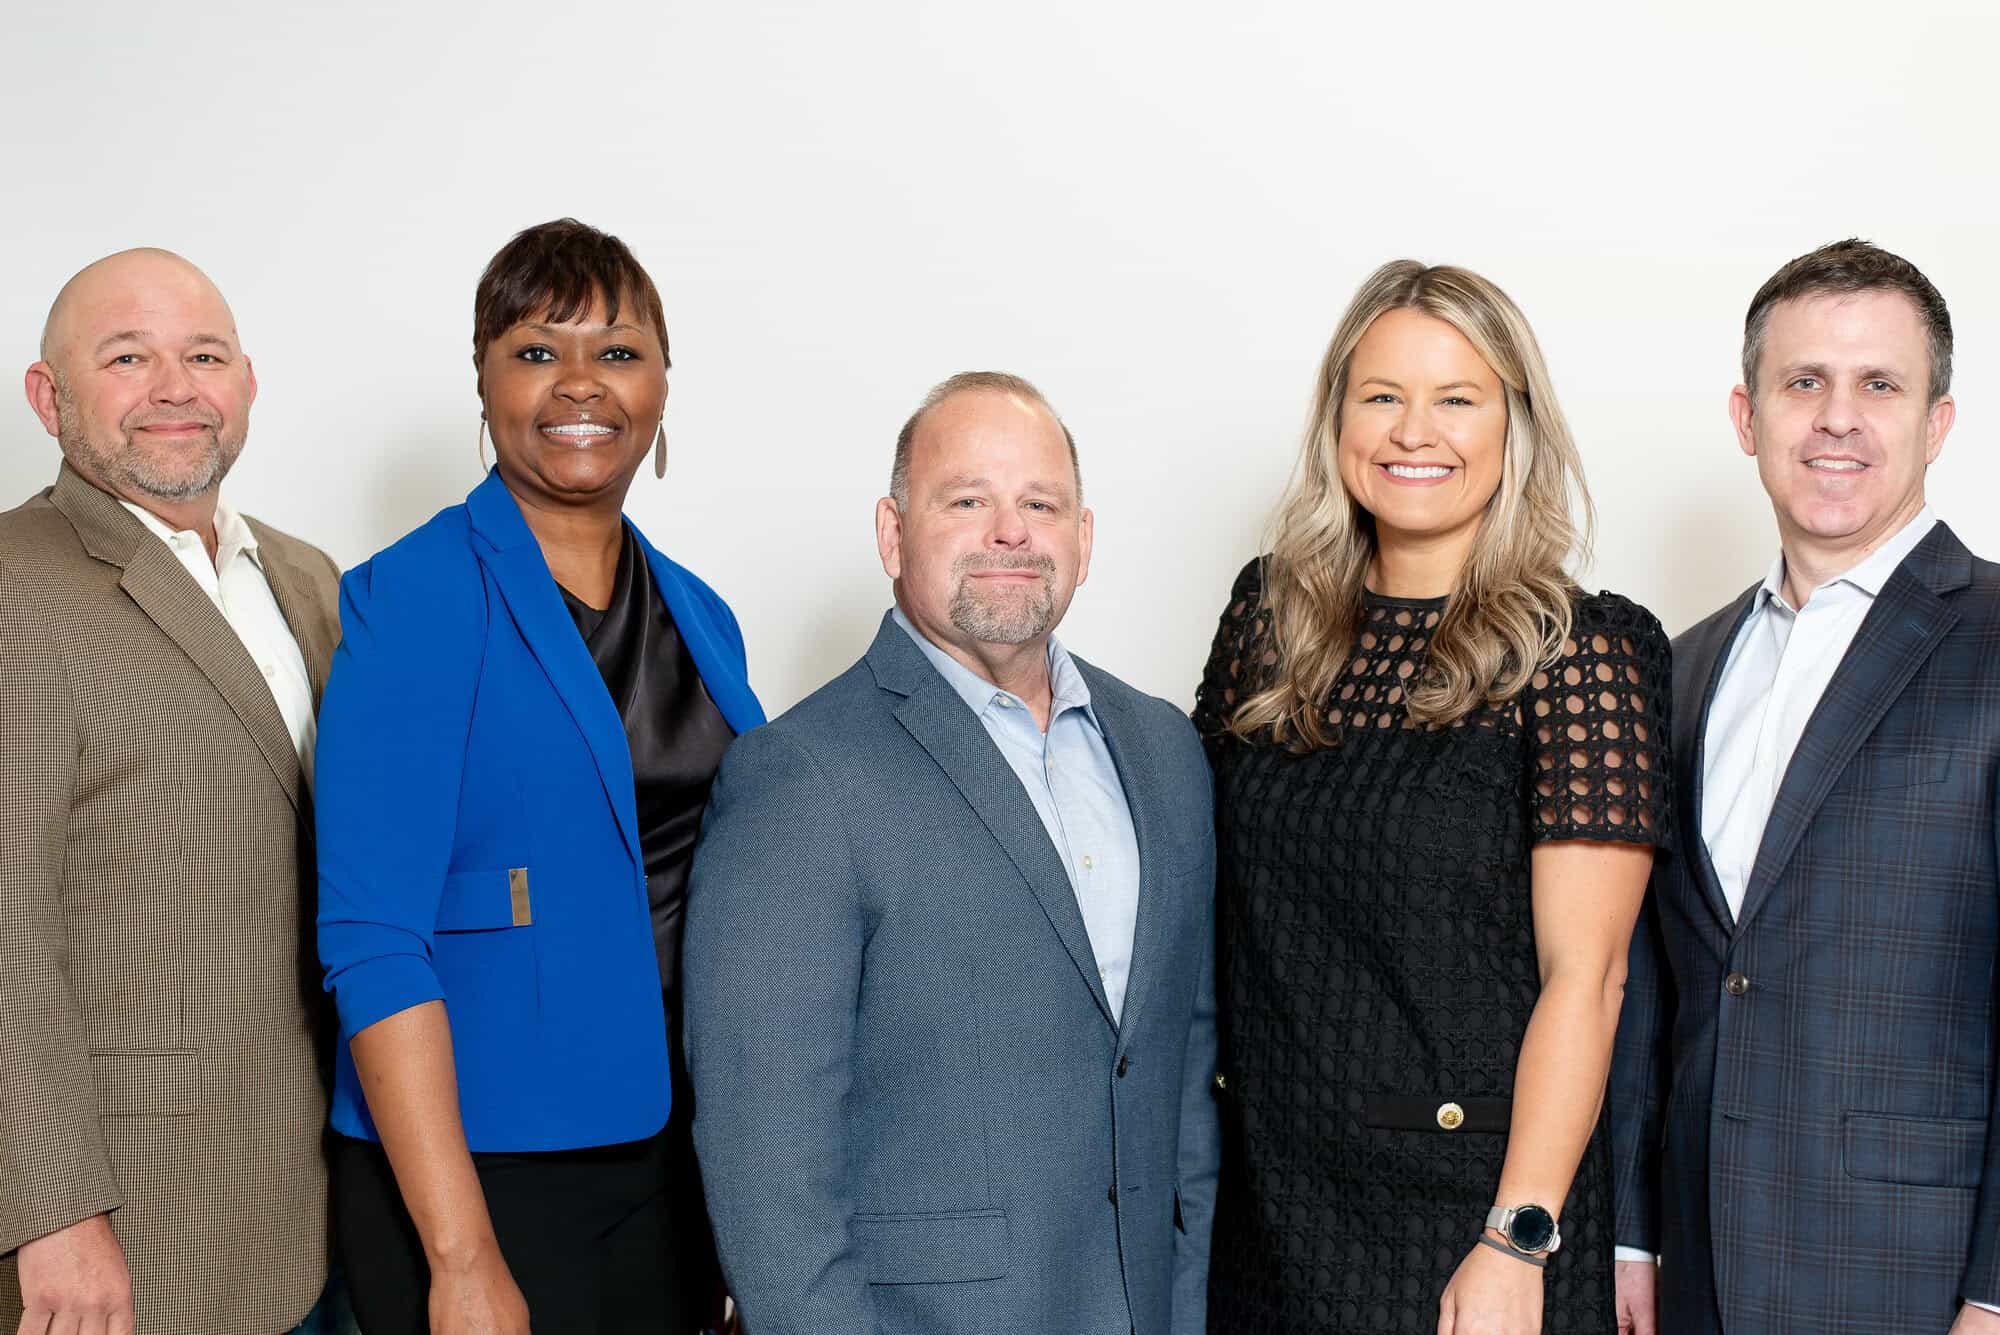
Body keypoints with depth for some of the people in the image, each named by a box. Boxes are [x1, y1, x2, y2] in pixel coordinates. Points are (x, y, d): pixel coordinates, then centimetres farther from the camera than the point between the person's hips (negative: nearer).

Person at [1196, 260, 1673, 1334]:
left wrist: (1517, 1243, -18)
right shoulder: (1270, 613, 4)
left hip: (1469, 1206, -4)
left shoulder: (1580, 653, -10)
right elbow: (1194, 871, 11)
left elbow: (1581, 977, -13)